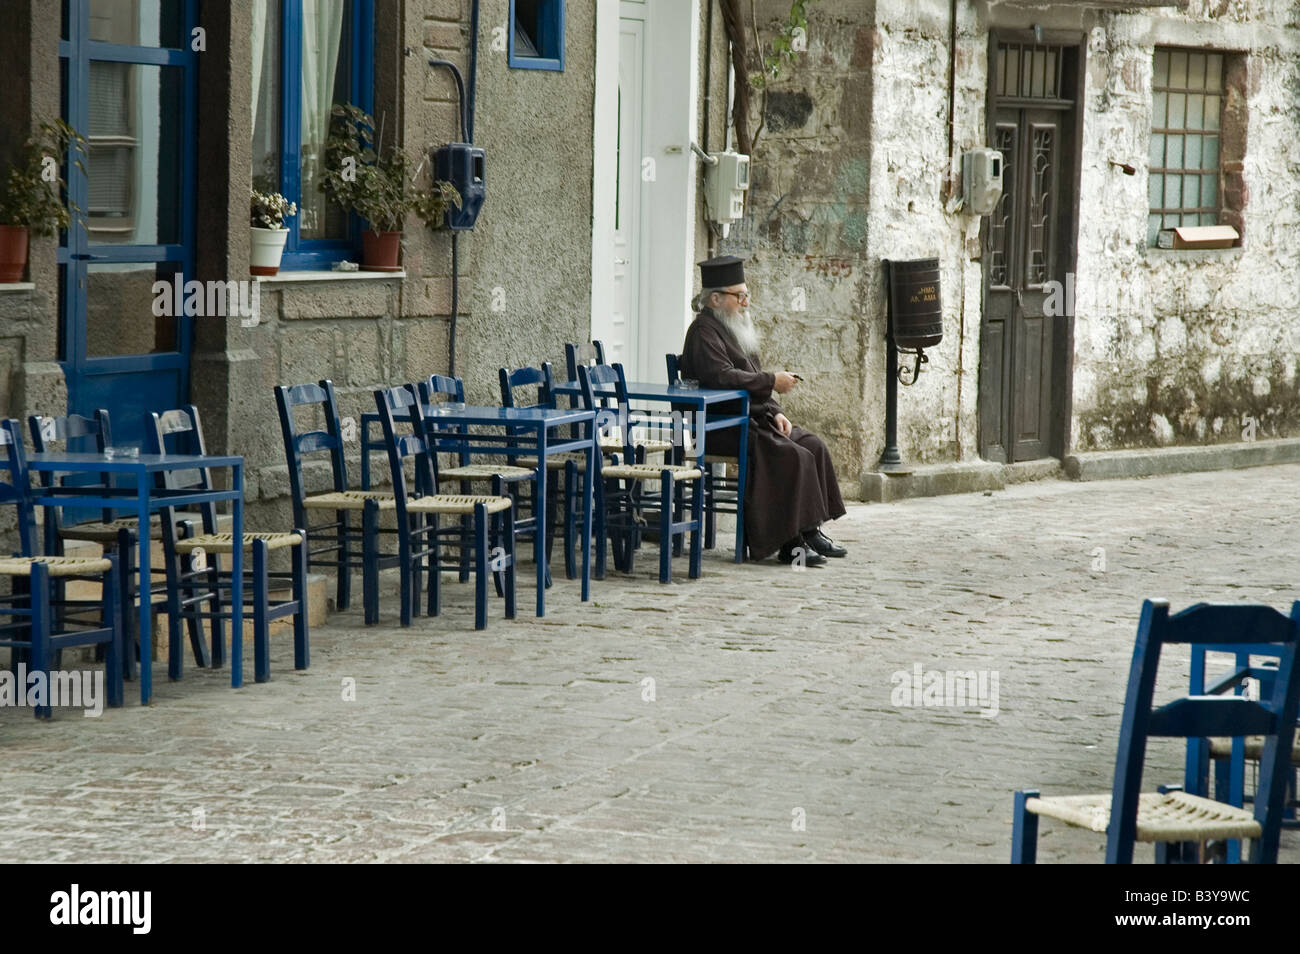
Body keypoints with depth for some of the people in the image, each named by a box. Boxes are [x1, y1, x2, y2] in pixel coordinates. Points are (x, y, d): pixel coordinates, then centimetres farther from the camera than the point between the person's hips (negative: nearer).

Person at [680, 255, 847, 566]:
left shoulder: (733, 328, 18)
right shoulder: (704, 331, -13)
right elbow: (721, 376, -29)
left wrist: (774, 411, 6)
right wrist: (772, 381, -21)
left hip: (754, 418, 10)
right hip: (723, 427, -10)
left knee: (813, 445, -3)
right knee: (793, 456, -24)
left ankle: (811, 530, -3)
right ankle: (790, 543, -22)